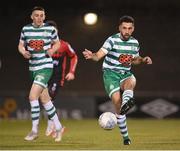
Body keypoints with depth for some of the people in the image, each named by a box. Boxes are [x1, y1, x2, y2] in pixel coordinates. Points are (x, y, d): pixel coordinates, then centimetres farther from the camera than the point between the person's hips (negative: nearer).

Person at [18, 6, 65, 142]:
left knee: (33, 96, -17)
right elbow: (21, 45, 12)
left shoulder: (50, 29, -4)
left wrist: (52, 50, -10)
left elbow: (57, 43, 11)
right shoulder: (25, 29, 4)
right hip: (33, 68, 5)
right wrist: (23, 52, -10)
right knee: (44, 99, 11)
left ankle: (34, 130, -6)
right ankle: (58, 127, 26)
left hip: (46, 67, -5)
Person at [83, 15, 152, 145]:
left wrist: (143, 60, 4)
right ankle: (125, 136, -11)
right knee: (117, 100, -21)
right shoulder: (112, 40, -10)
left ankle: (127, 102, -65)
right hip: (111, 73, -4)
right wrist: (91, 56, -43)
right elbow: (98, 56, -20)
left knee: (131, 81, -34)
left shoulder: (135, 43, 6)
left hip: (125, 73, 4)